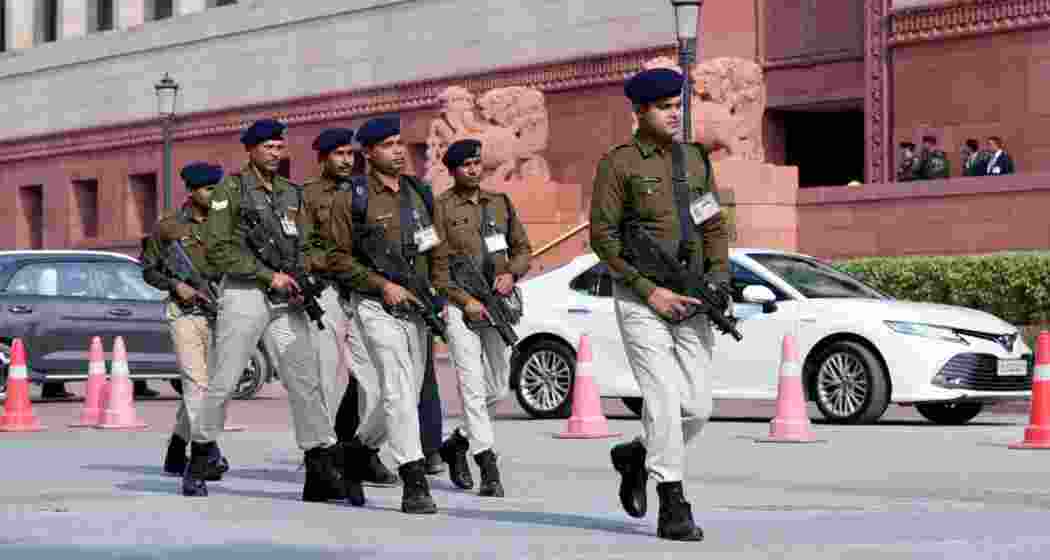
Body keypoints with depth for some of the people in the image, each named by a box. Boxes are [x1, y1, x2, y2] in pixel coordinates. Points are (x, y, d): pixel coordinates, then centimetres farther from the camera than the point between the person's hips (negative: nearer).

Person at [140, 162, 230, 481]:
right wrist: (176, 285, -9)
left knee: (200, 385, 8)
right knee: (196, 382, -15)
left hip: (218, 312, 4)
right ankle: (209, 454, -22)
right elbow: (148, 269, 7)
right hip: (184, 312, -4)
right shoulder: (168, 227, 2)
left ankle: (175, 455, 22)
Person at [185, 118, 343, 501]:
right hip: (244, 294, -5)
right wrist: (269, 275, -14)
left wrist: (302, 281, 4)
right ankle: (198, 461, 14)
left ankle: (322, 468, -5)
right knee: (223, 381, -1)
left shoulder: (291, 193, 16)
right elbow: (218, 248, -9)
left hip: (286, 298, 5)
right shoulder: (231, 189, -1)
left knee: (306, 376, -4)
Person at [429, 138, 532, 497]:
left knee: (499, 386, 8)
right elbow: (437, 264, -7)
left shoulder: (500, 202, 14)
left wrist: (511, 273, -3)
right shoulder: (441, 207, -2)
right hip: (460, 303, -5)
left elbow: (523, 248, 18)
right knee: (473, 385, -10)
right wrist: (466, 300, -15)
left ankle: (458, 442, 29)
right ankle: (488, 468, -11)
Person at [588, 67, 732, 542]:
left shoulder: (695, 159, 12)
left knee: (697, 408, 2)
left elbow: (715, 226, 15)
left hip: (689, 301, 5)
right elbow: (602, 237, -8)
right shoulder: (618, 163, -4)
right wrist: (650, 291, -14)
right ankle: (673, 508, -6)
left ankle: (634, 455, 28)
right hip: (641, 301, -5)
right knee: (664, 401, -13)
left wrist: (719, 276, -3)